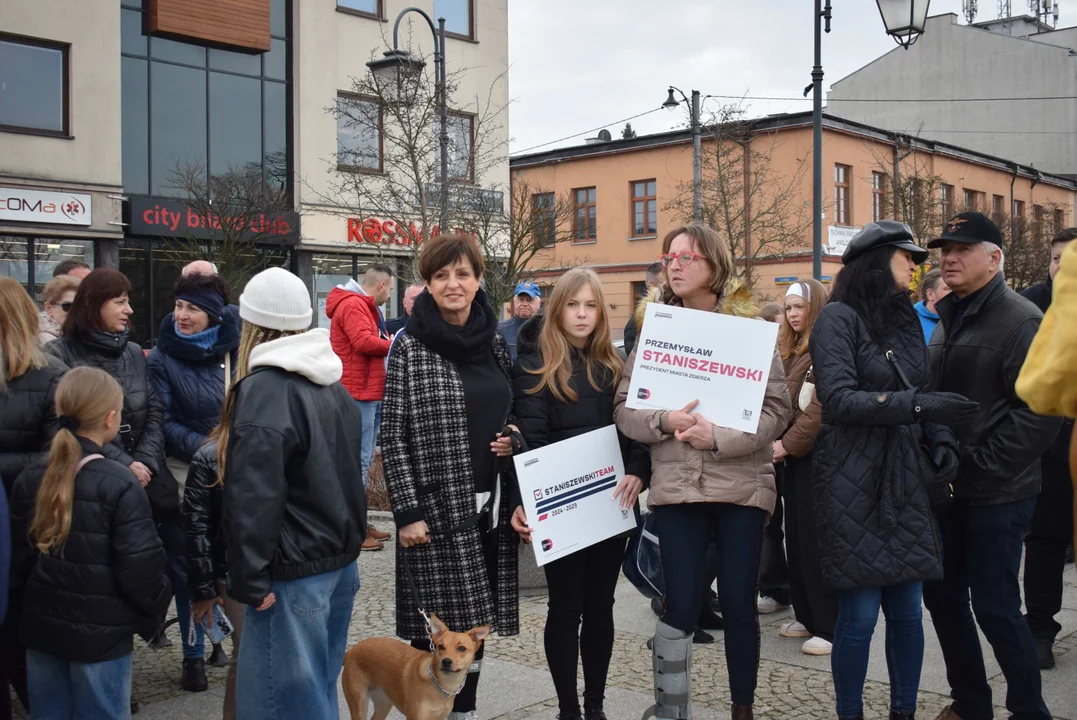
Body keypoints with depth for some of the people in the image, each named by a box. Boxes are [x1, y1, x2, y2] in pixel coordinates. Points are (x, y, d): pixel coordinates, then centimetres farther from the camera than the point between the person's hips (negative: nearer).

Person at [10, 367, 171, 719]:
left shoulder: (29, 479, 0)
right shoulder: (120, 484, -18)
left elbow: (18, 558, 6)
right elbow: (141, 568, -18)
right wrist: (152, 615, -1)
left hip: (41, 627, 5)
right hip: (100, 634, -5)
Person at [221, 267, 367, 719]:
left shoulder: (263, 390, -16)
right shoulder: (332, 384, 9)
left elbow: (253, 496, -22)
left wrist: (249, 578, -17)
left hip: (294, 572, -8)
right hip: (341, 559, 8)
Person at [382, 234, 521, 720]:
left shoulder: (495, 341, 9)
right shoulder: (411, 347, -6)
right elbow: (392, 435, -8)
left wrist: (513, 438, 1)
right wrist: (407, 512, -13)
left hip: (491, 504, 5)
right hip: (437, 507, -5)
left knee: (475, 622, 11)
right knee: (436, 625, -1)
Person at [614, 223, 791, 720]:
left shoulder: (749, 327, 1)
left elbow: (777, 409, -4)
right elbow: (623, 409, 3)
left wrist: (720, 437, -18)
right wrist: (664, 421, -17)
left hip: (741, 485, 0)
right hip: (677, 485, 1)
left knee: (738, 604, 8)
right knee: (681, 607, 0)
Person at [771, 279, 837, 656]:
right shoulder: (791, 350, 16)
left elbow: (821, 408, -19)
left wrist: (788, 444, -18)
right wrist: (778, 444, 3)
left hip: (816, 456, -8)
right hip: (791, 455, 9)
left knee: (816, 541, -5)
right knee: (796, 538, 12)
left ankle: (830, 627, 2)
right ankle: (807, 617, 22)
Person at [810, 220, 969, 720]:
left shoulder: (905, 319, 12)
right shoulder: (838, 318, -8)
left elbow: (921, 395, 17)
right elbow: (838, 399, -17)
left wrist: (942, 439, -1)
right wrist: (916, 405, -23)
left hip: (905, 481, 6)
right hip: (852, 484, -6)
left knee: (907, 609, 9)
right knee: (860, 614, -2)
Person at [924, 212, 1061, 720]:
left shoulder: (1021, 320, -13)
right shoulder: (948, 319, 13)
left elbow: (1040, 409, -20)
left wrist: (984, 463, -19)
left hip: (995, 496, -8)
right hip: (947, 489, 8)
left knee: (994, 606, -1)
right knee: (942, 596, 13)